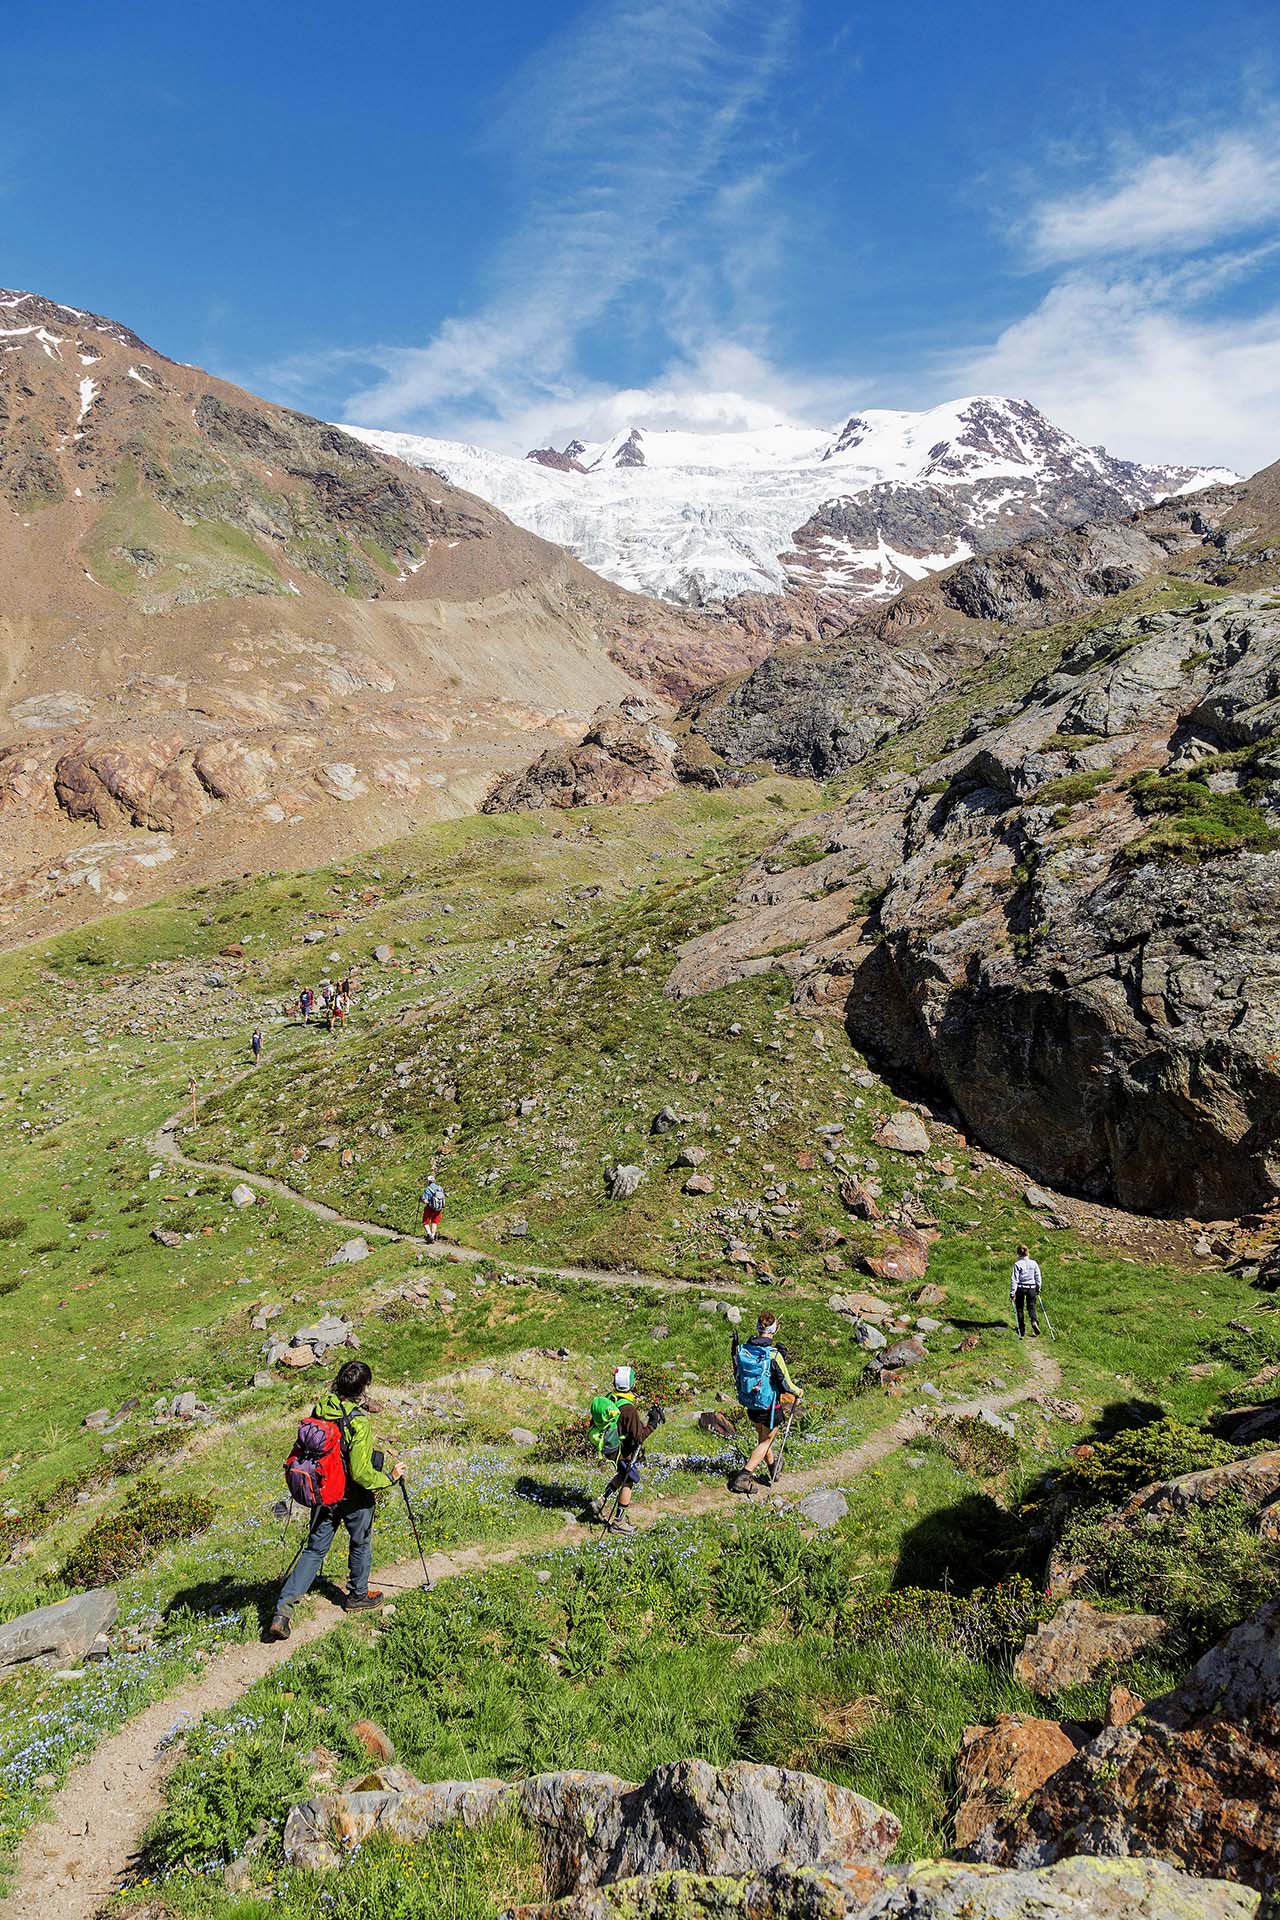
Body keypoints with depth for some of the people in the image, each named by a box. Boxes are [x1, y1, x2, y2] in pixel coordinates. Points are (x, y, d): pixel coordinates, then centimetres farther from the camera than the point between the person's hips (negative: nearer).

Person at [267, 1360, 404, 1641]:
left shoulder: (320, 1407, -10)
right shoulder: (359, 1422, -28)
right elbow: (361, 1473, -26)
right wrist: (389, 1478, -10)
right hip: (353, 1496, -5)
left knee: (314, 1549, 13)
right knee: (360, 1544, 21)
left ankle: (282, 1610, 4)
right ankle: (358, 1596, 39)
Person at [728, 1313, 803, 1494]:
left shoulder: (742, 1350, -9)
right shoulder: (774, 1355, -24)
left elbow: (737, 1375, 5)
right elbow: (786, 1385, -16)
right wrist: (798, 1392, 5)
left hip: (749, 1405, 5)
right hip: (770, 1407, -5)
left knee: (762, 1437, 25)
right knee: (767, 1441, 11)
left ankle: (772, 1470, 44)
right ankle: (743, 1477, 2)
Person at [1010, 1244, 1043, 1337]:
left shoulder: (1017, 1264, -10)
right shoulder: (1034, 1263, 0)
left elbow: (1014, 1279, -11)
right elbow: (1038, 1277, 6)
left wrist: (1012, 1293, -8)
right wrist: (1038, 1289, 19)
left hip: (1020, 1288, -2)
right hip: (1031, 1288, 2)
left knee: (1020, 1309, 9)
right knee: (1031, 1307, 14)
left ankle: (1022, 1332, 11)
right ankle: (1034, 1321, -15)